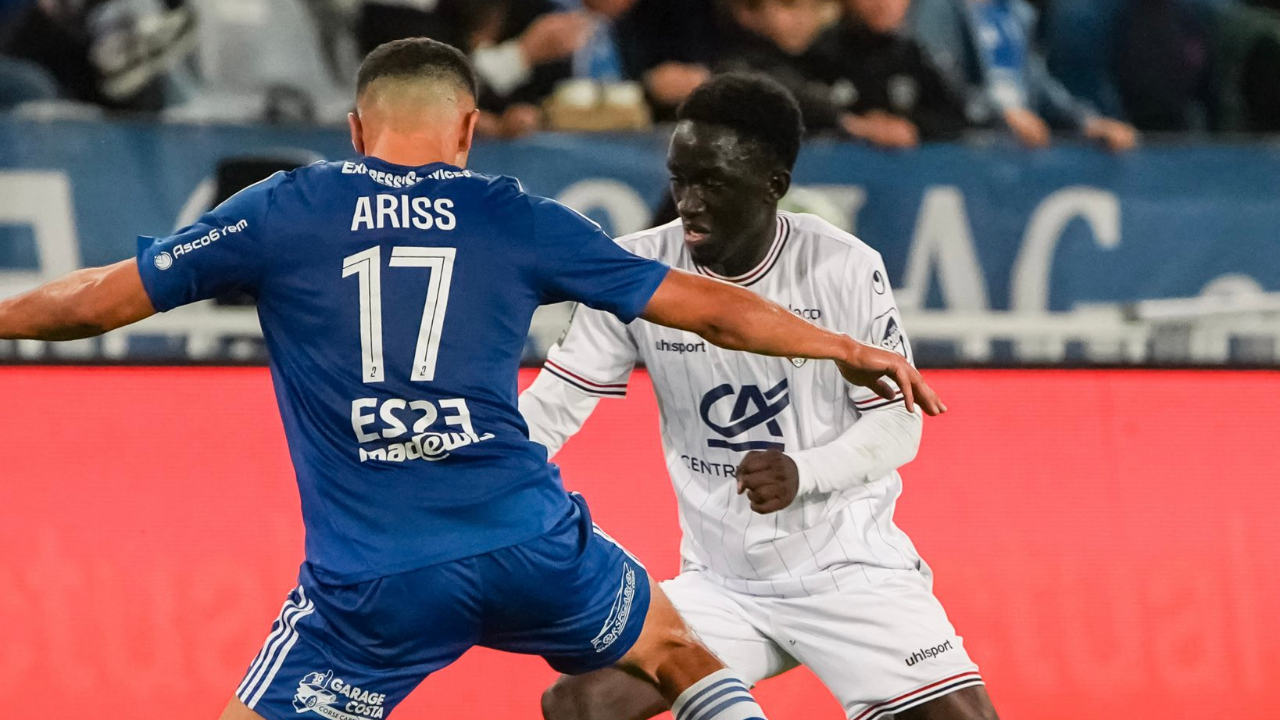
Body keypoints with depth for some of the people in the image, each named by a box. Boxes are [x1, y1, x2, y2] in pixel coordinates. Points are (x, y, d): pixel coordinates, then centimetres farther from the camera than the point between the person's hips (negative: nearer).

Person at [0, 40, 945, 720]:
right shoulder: (513, 219, 9)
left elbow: (97, 300, 7)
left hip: (371, 580, -2)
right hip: (530, 544, 2)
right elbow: (701, 306, 14)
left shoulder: (283, 213, 6)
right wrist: (848, 350, 27)